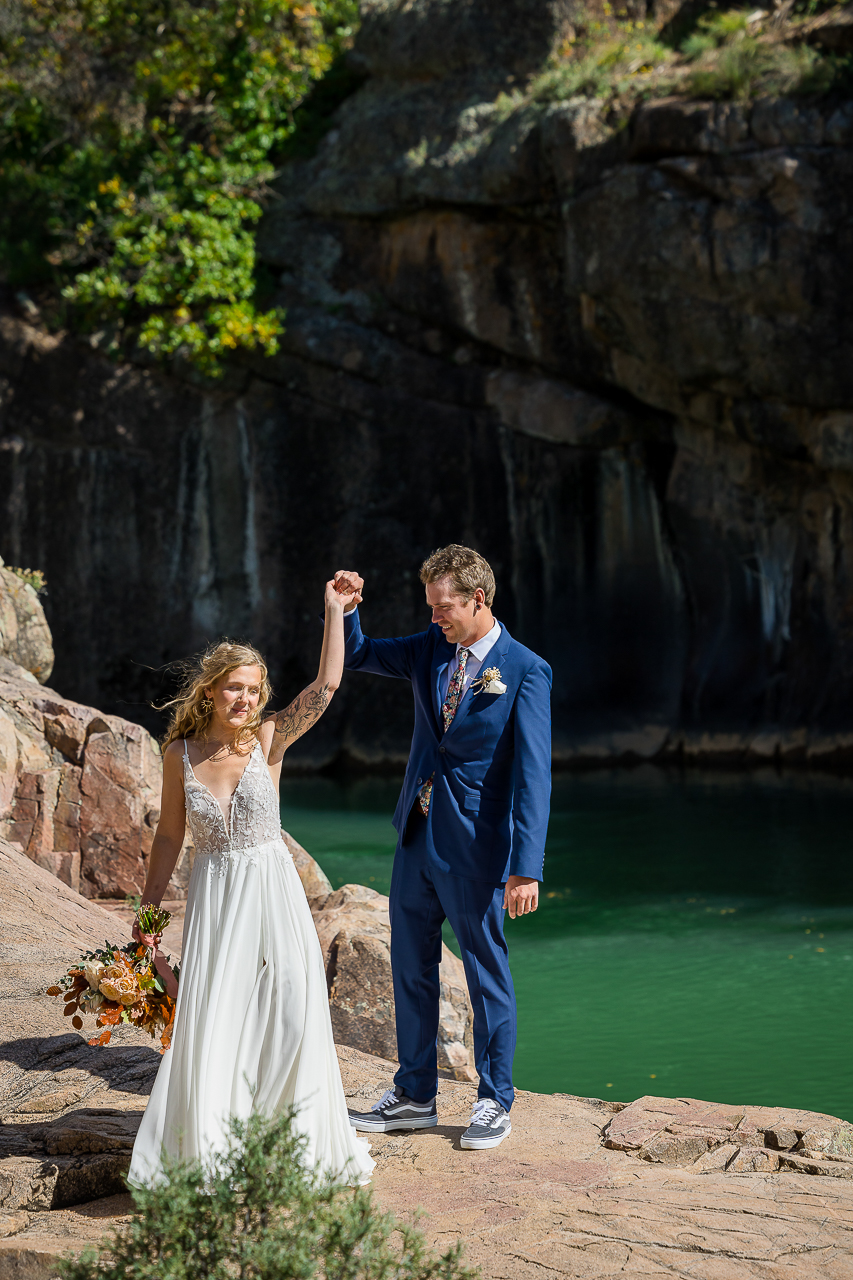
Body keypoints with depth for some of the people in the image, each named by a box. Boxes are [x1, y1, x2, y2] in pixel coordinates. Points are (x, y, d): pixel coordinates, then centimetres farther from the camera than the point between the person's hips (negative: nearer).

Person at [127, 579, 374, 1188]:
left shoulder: (268, 740, -6)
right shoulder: (180, 754, -3)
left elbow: (326, 686, -17)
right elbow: (170, 837, 7)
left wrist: (335, 610, -19)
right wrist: (147, 912, 9)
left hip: (273, 892, 0)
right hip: (214, 897, 0)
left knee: (291, 1018, 0)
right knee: (211, 1025, -1)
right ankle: (209, 1150, 14)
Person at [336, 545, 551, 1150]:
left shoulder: (526, 672, -13)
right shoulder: (432, 649, 5)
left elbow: (533, 775, -18)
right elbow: (355, 656, 18)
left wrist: (526, 868, -23)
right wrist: (348, 607, -4)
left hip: (475, 849, -7)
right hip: (417, 836, 7)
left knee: (487, 976, 6)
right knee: (411, 970, 14)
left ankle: (494, 1104, 19)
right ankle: (415, 1097, 26)